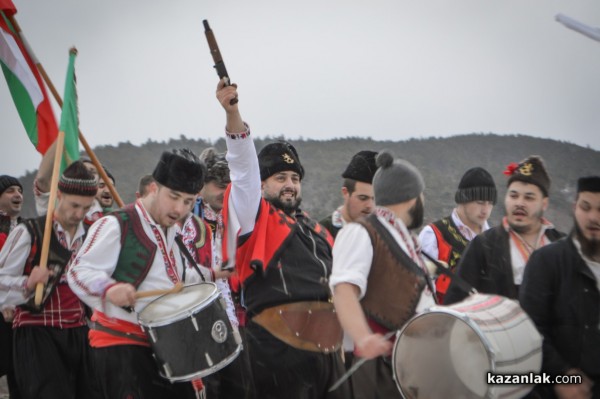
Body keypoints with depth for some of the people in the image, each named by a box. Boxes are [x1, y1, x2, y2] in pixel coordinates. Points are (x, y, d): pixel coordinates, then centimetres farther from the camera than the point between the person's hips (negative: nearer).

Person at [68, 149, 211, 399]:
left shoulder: (174, 232, 16)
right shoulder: (117, 226, -13)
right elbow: (79, 272, -19)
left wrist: (210, 275, 15)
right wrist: (108, 288, -37)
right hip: (121, 345, -8)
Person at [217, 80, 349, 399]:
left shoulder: (316, 231, 22)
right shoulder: (256, 217, 4)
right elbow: (245, 168, -11)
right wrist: (233, 114, -25)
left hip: (326, 346, 7)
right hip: (281, 346, -7)